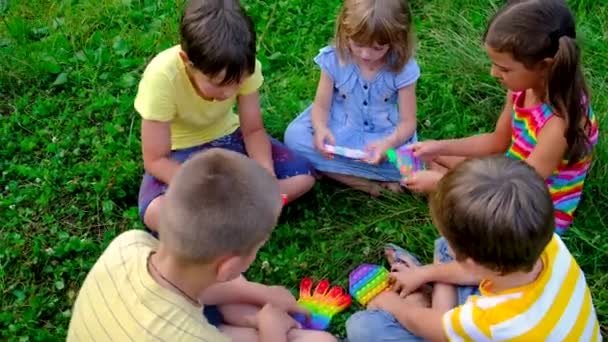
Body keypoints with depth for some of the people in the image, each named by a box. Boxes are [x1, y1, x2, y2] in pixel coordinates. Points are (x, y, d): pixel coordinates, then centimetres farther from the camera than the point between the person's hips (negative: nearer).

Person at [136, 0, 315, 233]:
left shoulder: (244, 66, -24)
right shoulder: (162, 77, -33)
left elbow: (253, 130, -10)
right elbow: (155, 161, -25)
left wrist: (268, 177, -28)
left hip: (227, 137, 4)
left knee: (302, 175, -15)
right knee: (158, 215, -35)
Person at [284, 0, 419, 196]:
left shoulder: (403, 69, -17)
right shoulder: (334, 59, -14)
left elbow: (407, 122, -13)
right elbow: (322, 105, -7)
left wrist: (389, 143, -36)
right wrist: (320, 129, -32)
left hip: (383, 137, -2)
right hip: (338, 131, 2)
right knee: (294, 136, -25)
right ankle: (367, 182, -24)